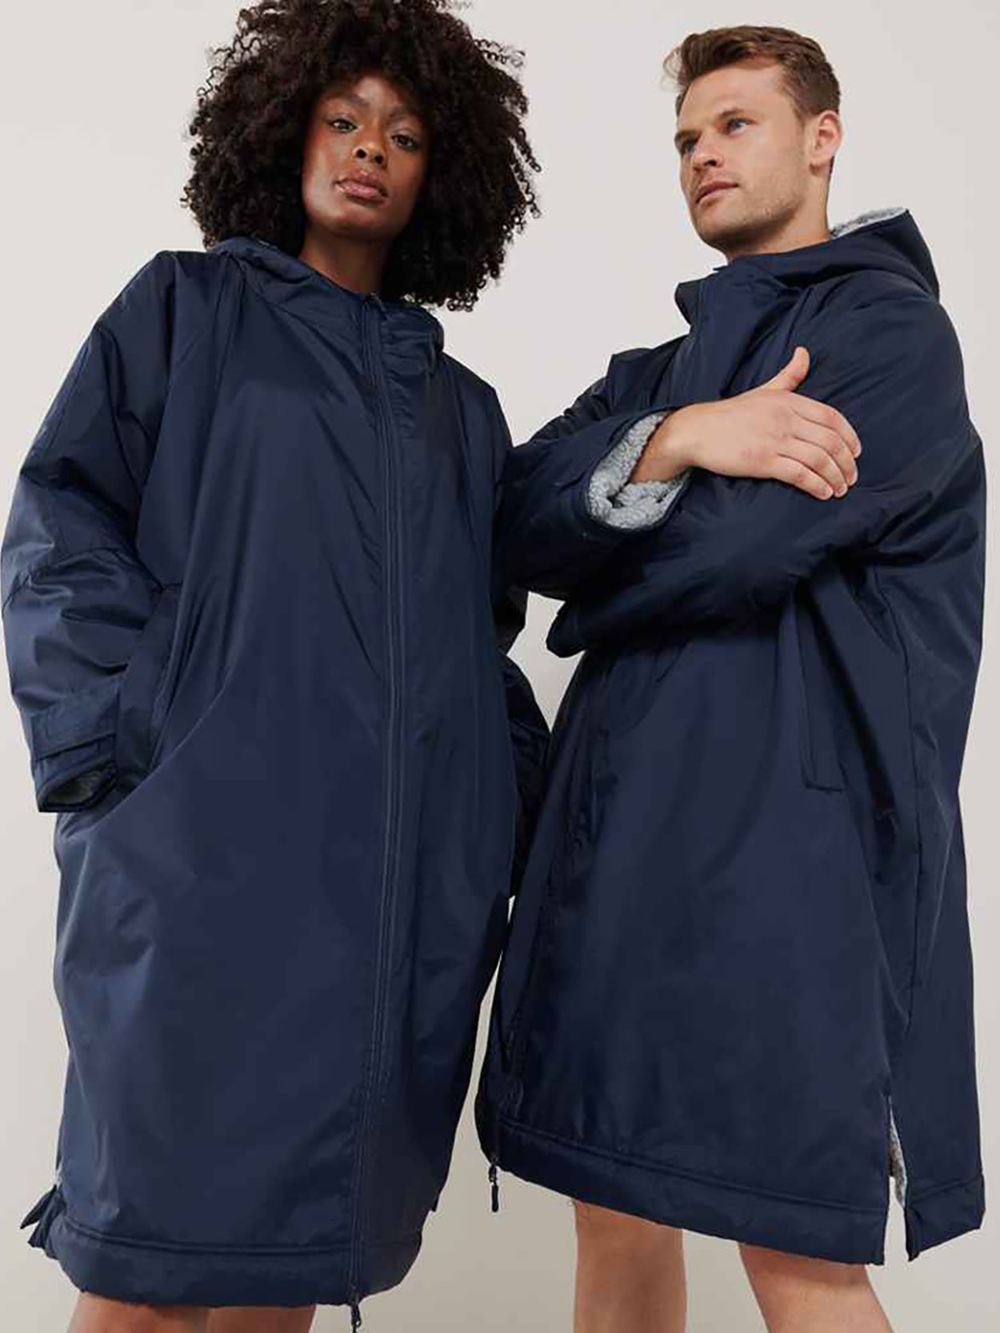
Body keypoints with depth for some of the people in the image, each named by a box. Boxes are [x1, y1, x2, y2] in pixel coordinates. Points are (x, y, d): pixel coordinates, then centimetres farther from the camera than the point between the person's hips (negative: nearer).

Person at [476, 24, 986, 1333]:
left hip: (791, 835, -7)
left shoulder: (889, 330, 0)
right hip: (624, 832, 7)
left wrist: (590, 595, 4)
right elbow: (518, 519, 4)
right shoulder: (668, 364, 21)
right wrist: (671, 441, -13)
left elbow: (735, 546, -14)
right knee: (618, 1216, 13)